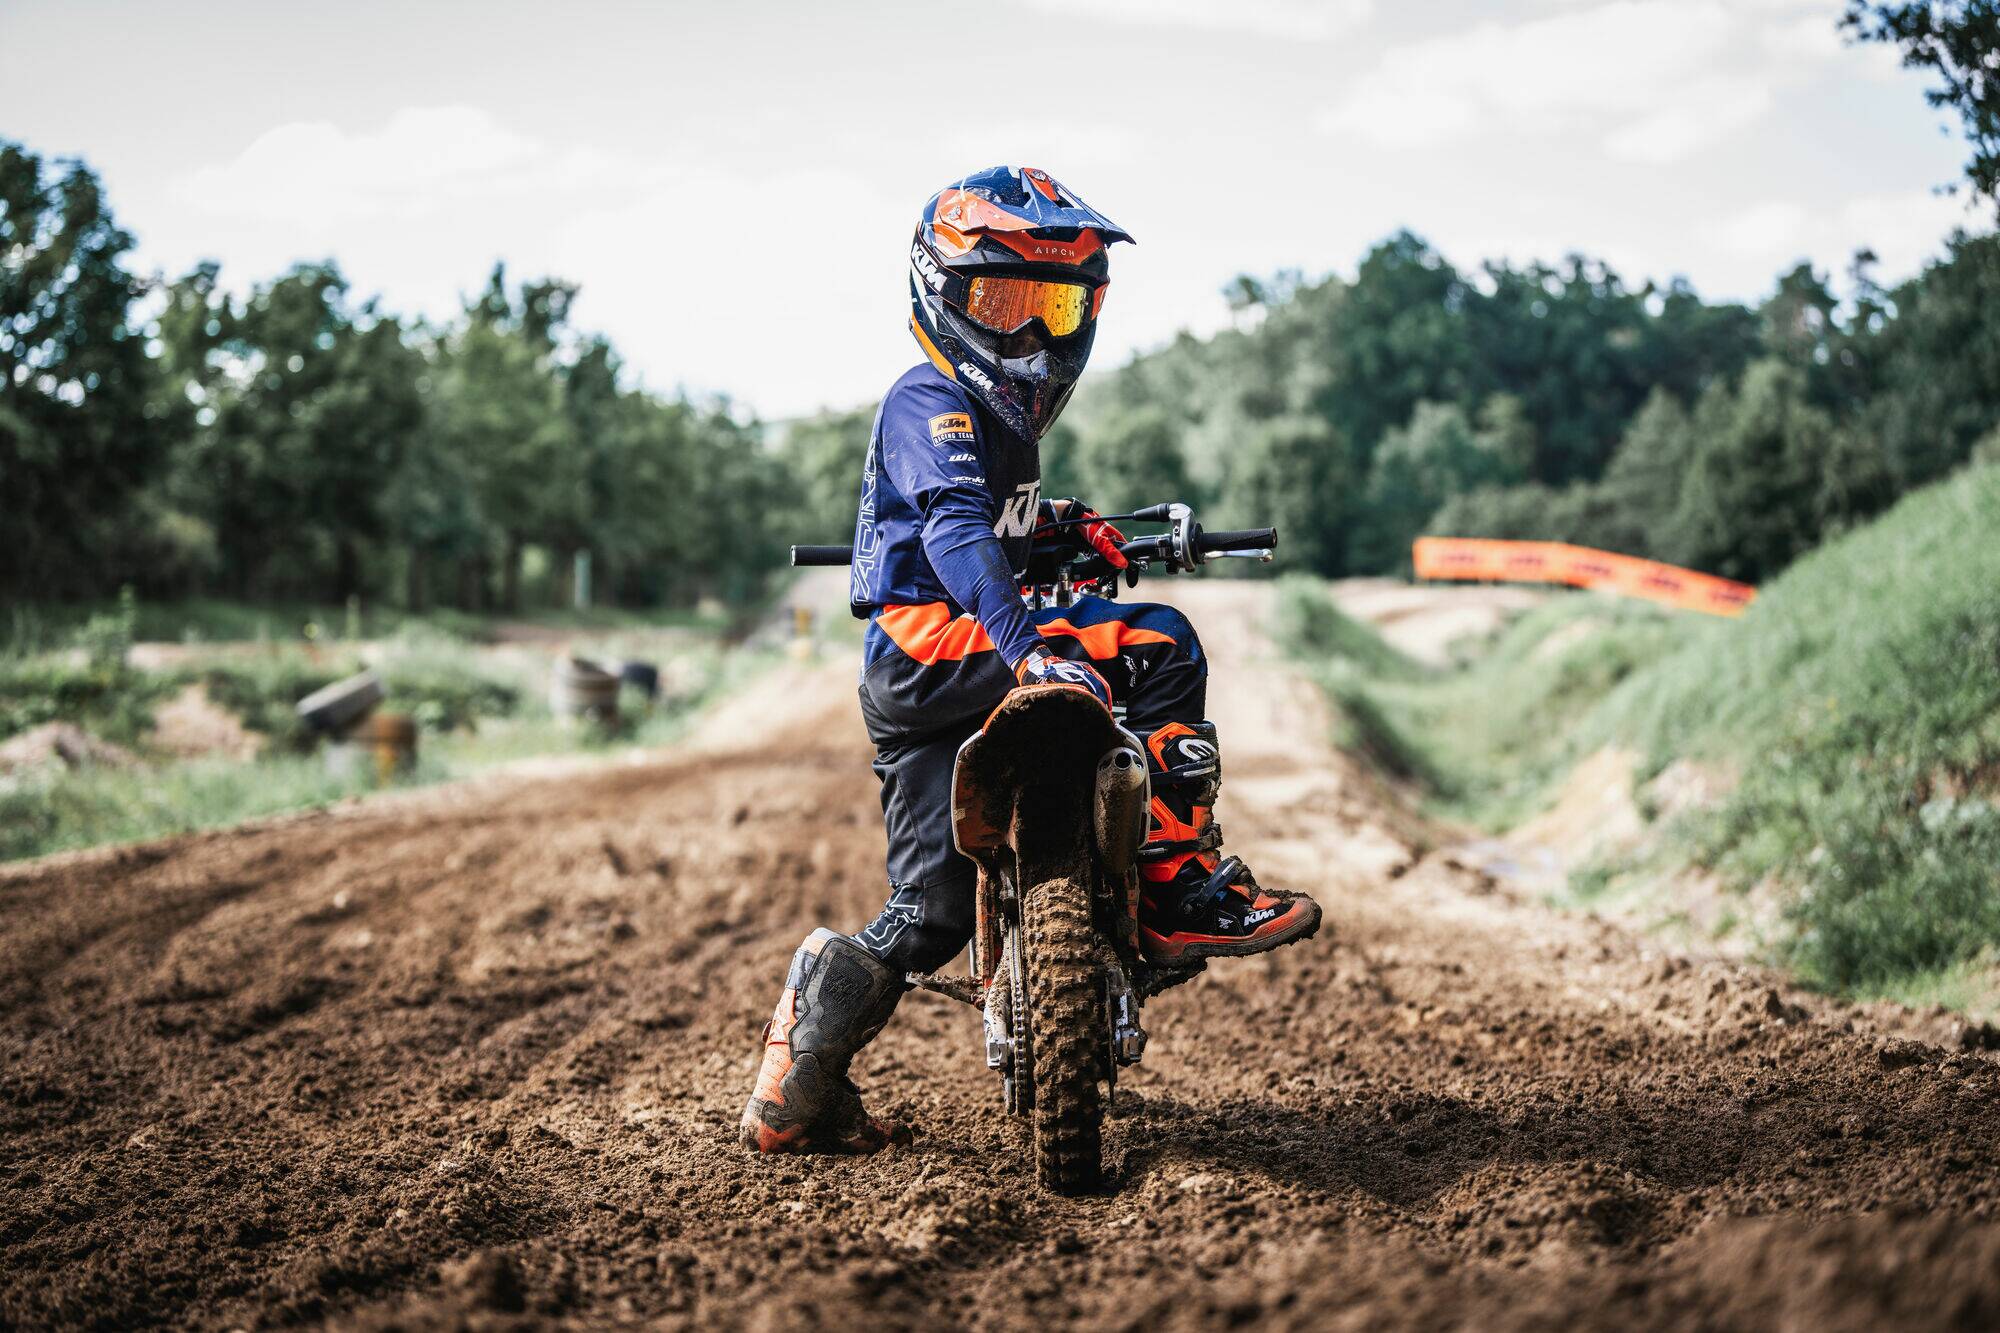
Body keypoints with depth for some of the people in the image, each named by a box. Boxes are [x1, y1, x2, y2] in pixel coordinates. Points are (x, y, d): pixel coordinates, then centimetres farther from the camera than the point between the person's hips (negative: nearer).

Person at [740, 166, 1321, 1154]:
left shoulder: (1004, 414, 21)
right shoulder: (930, 406, -10)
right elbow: (956, 526, -28)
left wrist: (1065, 523, 25)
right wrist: (1028, 645, -42)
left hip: (909, 691, 10)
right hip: (928, 644, -10)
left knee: (932, 914, 7)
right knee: (1158, 645, -19)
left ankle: (794, 1097, 9)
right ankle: (1181, 887, -18)